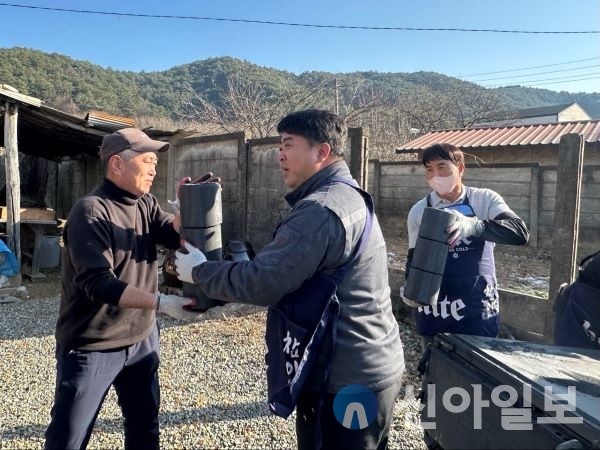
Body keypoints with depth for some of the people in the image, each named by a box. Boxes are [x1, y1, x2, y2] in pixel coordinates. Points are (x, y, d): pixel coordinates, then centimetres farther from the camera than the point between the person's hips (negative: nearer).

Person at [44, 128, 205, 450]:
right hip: (91, 347, -6)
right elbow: (97, 283, -28)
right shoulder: (91, 211, -19)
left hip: (142, 340, 7)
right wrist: (161, 303, -35)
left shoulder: (146, 204, 4)